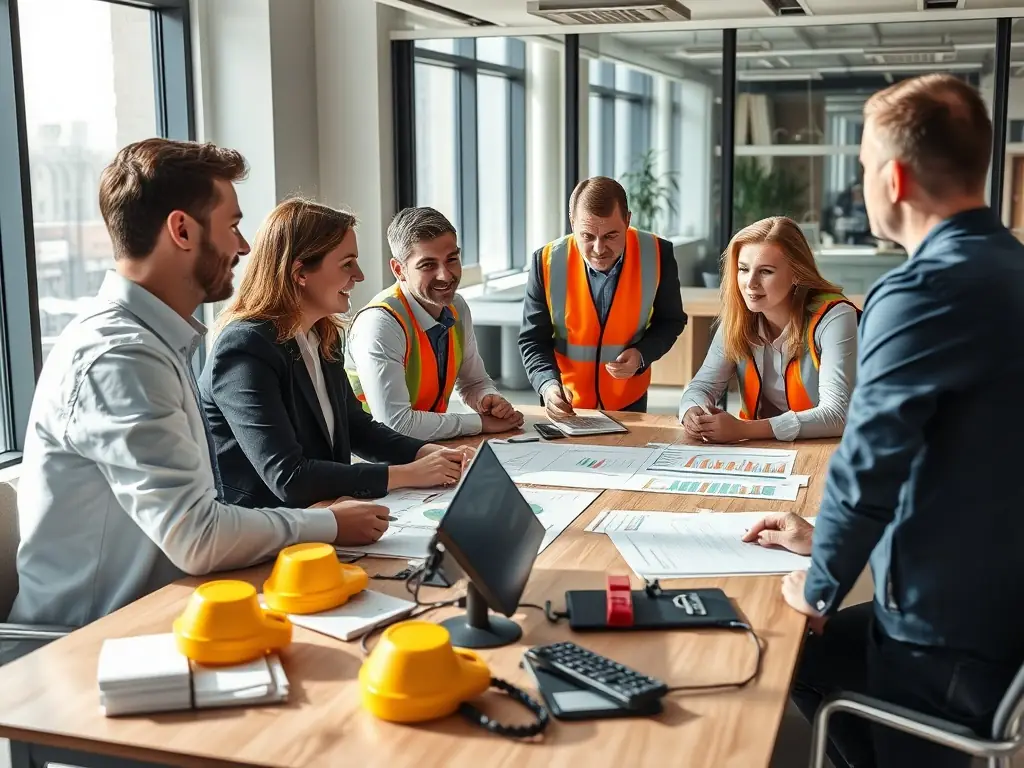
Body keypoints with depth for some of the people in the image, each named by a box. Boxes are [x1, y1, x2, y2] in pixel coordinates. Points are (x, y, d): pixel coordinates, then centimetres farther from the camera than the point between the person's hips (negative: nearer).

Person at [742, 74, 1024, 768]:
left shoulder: (929, 288, -24)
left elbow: (870, 459, -25)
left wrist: (822, 586, -7)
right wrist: (828, 540, 16)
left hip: (951, 641, -8)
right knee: (805, 652, 21)